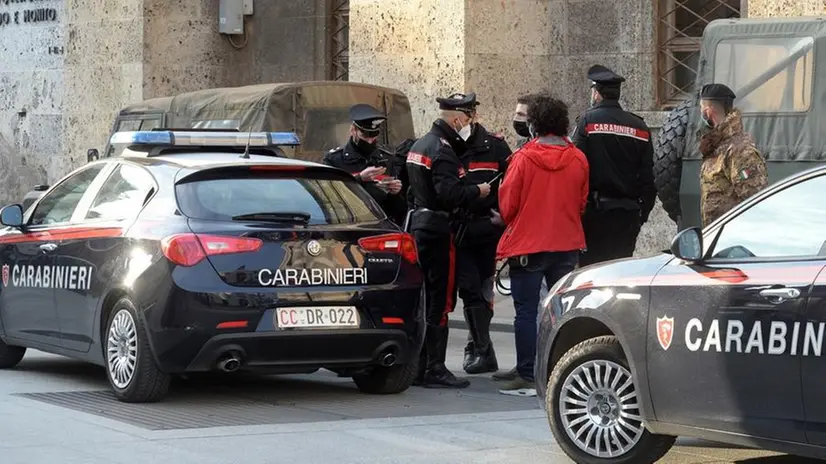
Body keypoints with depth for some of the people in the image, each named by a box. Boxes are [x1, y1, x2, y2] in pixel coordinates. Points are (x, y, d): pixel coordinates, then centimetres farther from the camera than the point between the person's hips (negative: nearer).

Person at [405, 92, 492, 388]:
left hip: (417, 227, 10)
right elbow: (449, 193, -24)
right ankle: (434, 369, -8)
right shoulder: (442, 150, -16)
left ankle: (417, 366, 16)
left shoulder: (420, 145, 16)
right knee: (439, 302, -7)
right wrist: (477, 192, -11)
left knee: (422, 300, 13)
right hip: (437, 230, -10)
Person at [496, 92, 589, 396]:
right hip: (567, 245, 4)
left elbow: (507, 204, -5)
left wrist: (512, 224, 16)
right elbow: (583, 202, 10)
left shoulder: (523, 158, -12)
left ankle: (526, 377, -1)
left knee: (526, 311, 1)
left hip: (527, 245, -4)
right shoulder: (578, 159, -2)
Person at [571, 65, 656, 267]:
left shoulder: (588, 120, -5)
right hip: (629, 212, 5)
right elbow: (648, 176, 10)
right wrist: (644, 211, 17)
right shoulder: (640, 127, 9)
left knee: (590, 266, -4)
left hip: (596, 211, -5)